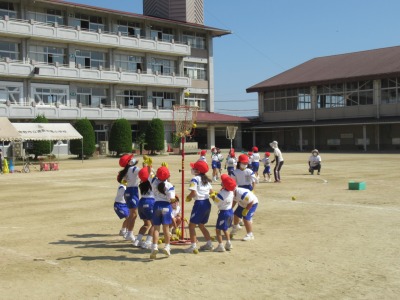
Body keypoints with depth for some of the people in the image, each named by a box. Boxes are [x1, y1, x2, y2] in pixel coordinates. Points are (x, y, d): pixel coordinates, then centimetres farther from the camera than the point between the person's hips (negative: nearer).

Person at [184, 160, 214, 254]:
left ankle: (193, 247, -5)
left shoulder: (195, 179, -12)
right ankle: (209, 244, 25)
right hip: (207, 203, 8)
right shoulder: (206, 180, 13)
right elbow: (211, 191, 15)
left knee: (192, 225, 0)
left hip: (199, 203, -8)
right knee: (201, 225, 23)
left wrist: (188, 197, -3)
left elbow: (193, 193, -21)